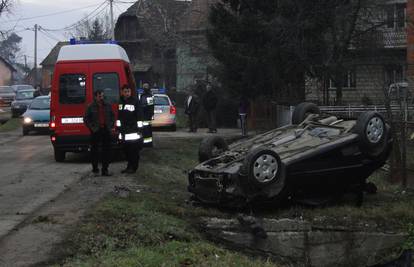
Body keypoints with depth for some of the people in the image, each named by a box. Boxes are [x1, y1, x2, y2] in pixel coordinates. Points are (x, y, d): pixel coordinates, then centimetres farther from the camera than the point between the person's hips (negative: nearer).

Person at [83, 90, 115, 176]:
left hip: (106, 130, 3)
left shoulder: (108, 106, 10)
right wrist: (92, 127, -7)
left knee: (107, 150, -1)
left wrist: (111, 125, 5)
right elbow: (86, 119, 1)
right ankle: (95, 168, 16)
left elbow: (113, 116, 18)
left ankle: (105, 170, 2)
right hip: (95, 131, -3)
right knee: (94, 150, 4)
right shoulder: (91, 107, -1)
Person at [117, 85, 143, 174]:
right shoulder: (121, 102, 13)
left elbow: (139, 116, -8)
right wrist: (118, 127, 18)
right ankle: (129, 166, 20)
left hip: (133, 130, -6)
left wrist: (139, 128, -11)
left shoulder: (135, 101, -6)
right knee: (126, 149, 10)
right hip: (124, 131, 6)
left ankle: (133, 167, 3)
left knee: (134, 150, -4)